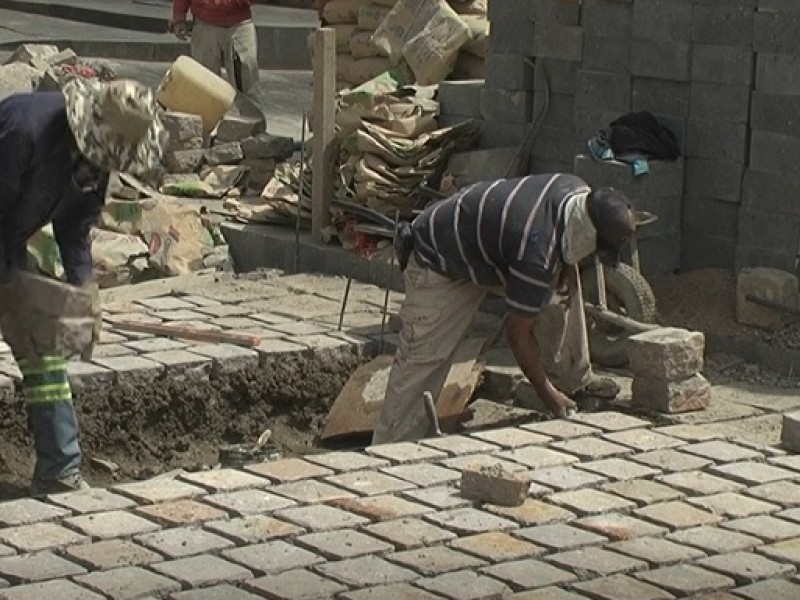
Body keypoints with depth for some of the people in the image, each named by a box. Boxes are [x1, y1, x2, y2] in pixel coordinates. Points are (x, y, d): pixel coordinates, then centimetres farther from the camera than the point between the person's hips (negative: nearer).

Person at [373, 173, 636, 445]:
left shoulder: (578, 190, -17)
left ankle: (572, 379, 15)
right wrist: (548, 395, -19)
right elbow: (518, 332, -28)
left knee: (563, 289, 4)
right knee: (423, 355, -14)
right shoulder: (536, 254, -40)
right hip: (436, 262, -9)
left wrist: (568, 268, -6)